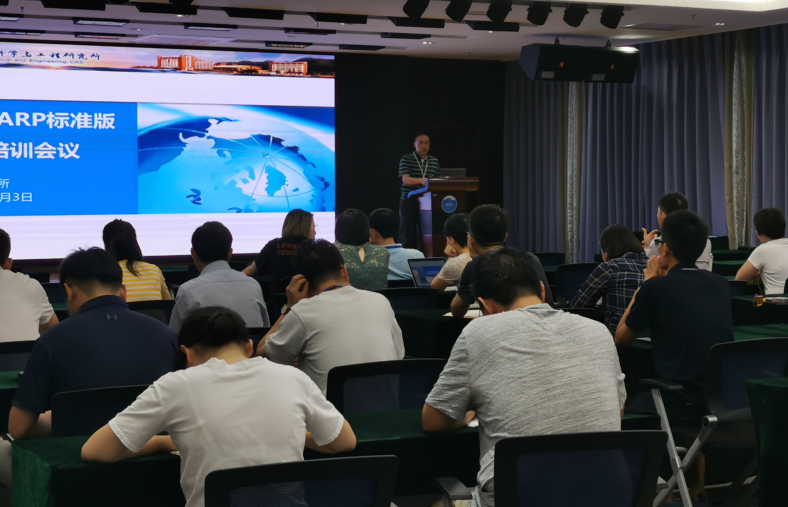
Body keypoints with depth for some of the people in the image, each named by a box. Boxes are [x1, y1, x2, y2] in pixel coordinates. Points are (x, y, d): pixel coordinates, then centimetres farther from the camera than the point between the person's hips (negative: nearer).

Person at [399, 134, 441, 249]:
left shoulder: (434, 161, 12)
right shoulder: (406, 159, -2)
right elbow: (406, 179, -14)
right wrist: (421, 180, -31)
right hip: (409, 200, -4)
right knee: (408, 231, -2)